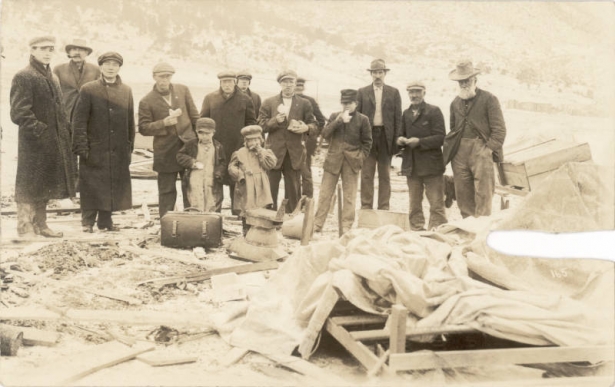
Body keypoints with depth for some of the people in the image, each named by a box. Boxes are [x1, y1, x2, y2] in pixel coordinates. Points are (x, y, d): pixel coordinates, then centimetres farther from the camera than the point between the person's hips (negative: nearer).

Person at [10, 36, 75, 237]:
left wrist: (65, 133, 8)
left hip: (54, 143, 8)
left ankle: (40, 224, 25)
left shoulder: (52, 77, 17)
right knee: (29, 187, -1)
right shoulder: (23, 77, -9)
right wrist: (40, 130, -19)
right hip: (34, 143, -8)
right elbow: (19, 113, -16)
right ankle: (25, 228, 7)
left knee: (45, 186, 15)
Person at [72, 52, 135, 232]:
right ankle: (88, 222, 13)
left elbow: (130, 121, 11)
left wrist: (129, 146, 8)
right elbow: (79, 120, -5)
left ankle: (105, 221, 20)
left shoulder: (126, 91, 9)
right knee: (91, 187, 1)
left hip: (118, 151, 3)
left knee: (113, 187, 8)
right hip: (94, 150, -3)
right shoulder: (88, 89, -2)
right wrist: (81, 147, -10)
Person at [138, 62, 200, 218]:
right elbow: (143, 128, -6)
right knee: (167, 190, 6)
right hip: (165, 151, -2)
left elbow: (194, 116, 10)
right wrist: (164, 122, -18)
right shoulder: (147, 102, -4)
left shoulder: (183, 90, 5)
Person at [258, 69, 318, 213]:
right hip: (273, 152, -1)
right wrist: (275, 120, -15)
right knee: (270, 189, 3)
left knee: (293, 190, 6)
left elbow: (315, 126, 6)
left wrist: (307, 128, -16)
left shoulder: (304, 104, 9)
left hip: (294, 153, 1)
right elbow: (261, 125, 2)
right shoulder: (268, 102, 7)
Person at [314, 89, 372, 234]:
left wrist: (360, 157, -6)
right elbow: (325, 134, -2)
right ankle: (317, 224, 7)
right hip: (333, 160, 2)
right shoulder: (334, 116, 10)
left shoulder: (363, 119, 3)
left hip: (352, 162, -2)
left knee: (349, 196, 2)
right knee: (325, 194, 2)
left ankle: (346, 226, 9)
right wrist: (338, 121, -11)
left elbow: (367, 142, 5)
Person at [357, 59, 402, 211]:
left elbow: (398, 117, 4)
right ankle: (366, 207, 6)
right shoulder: (362, 92, 7)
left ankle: (384, 207, 10)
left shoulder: (394, 92, 8)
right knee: (366, 174, 1)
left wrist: (397, 140, -4)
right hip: (367, 135, 0)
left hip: (386, 137, 0)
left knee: (385, 175, 5)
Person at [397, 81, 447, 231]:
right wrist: (400, 140, -3)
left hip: (431, 164, -5)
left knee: (436, 204, -2)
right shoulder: (406, 114, 15)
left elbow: (440, 138, -8)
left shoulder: (434, 111, -1)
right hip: (411, 166, 5)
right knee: (414, 206, 9)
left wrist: (419, 141, -19)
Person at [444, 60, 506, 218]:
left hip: (481, 150, -5)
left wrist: (489, 148, -12)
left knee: (483, 193, -8)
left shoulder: (489, 99, 2)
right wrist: (450, 148, 9)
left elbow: (499, 129, -2)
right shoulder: (455, 103, 18)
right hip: (460, 153, 5)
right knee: (463, 195, 5)